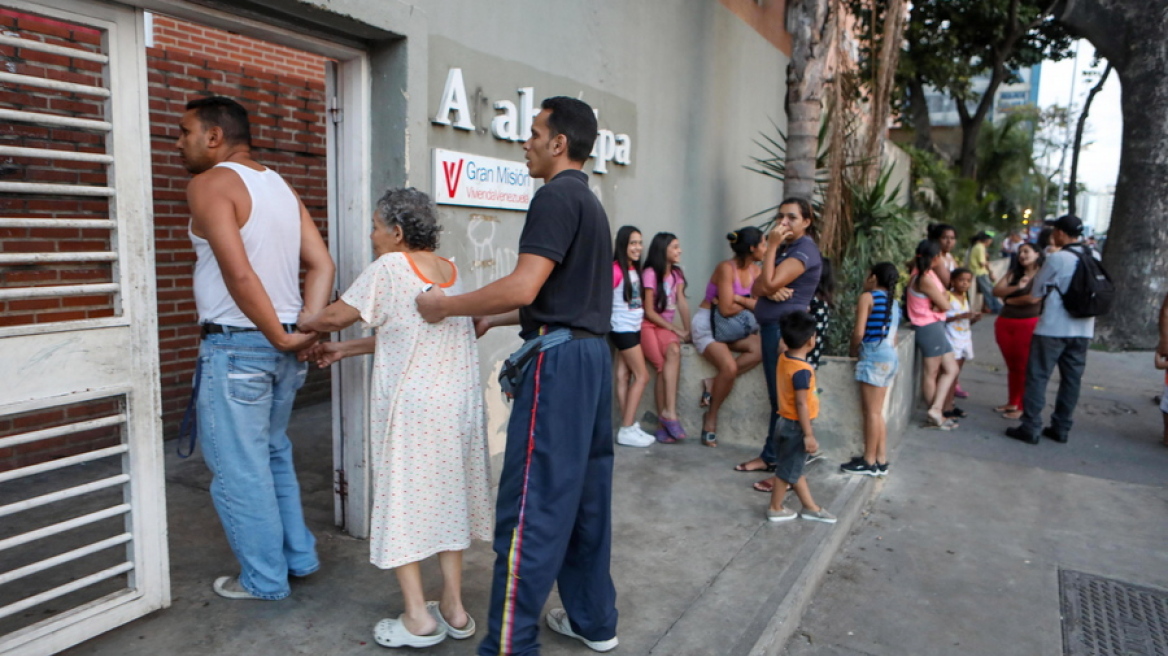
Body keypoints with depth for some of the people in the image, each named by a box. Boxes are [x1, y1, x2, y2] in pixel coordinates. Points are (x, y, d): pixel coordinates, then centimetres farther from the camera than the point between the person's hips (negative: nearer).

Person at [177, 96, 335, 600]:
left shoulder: (210, 183, -11)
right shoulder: (281, 186, 12)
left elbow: (240, 275, -22)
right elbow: (322, 265, 5)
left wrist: (282, 336, -14)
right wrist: (306, 331, -2)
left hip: (236, 346, -8)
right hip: (280, 346, 8)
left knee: (239, 469, 6)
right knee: (274, 456, 21)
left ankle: (264, 579, 18)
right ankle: (299, 557, 30)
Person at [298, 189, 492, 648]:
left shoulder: (391, 266, -10)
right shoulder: (450, 270, 11)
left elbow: (336, 315, -6)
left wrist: (300, 327, 15)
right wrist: (345, 351, 20)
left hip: (412, 407, -6)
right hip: (459, 403, 7)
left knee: (403, 502, 6)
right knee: (447, 497, 15)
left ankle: (418, 619, 12)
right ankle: (454, 609, 23)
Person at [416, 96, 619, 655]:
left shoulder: (556, 196, -10)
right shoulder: (590, 202, 20)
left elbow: (523, 286, -21)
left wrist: (447, 306, -9)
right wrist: (493, 319, 21)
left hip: (558, 358, -10)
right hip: (592, 352, 10)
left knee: (530, 506, -6)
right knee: (584, 494, 16)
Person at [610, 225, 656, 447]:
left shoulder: (634, 269, 11)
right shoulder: (616, 269, -14)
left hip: (633, 329, 7)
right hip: (623, 329, -7)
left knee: (624, 376, 8)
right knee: (642, 376, -6)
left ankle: (628, 427, 11)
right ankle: (627, 429, -1)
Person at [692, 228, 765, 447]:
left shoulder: (755, 271, 4)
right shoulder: (726, 268, -18)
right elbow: (726, 309, -22)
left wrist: (736, 299, -18)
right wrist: (749, 304, -6)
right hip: (707, 324, -7)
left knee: (761, 349, -21)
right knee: (730, 367, -28)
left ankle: (714, 383, -12)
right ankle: (711, 417, -8)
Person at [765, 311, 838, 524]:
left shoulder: (784, 358, -1)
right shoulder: (802, 370, -26)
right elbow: (801, 404, -25)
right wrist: (809, 435, -21)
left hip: (786, 422, 9)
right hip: (796, 426, -9)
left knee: (795, 467, 17)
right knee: (788, 470, 7)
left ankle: (810, 506, 31)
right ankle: (775, 509, 20)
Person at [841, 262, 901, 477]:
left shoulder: (867, 297, -6)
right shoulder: (893, 302, 17)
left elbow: (859, 332, -14)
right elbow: (892, 336, 15)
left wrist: (853, 351, 2)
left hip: (874, 355, -8)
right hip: (891, 355, 8)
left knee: (871, 411, -3)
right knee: (877, 411, 13)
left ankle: (869, 462, 2)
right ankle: (881, 460, 16)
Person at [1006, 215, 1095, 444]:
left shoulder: (1056, 258, -13)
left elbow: (1036, 292, -4)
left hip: (1053, 328, -6)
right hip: (1083, 329, 6)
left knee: (1037, 376, 1)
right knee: (1072, 378, 12)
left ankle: (1030, 428, 1)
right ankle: (1061, 428, 18)